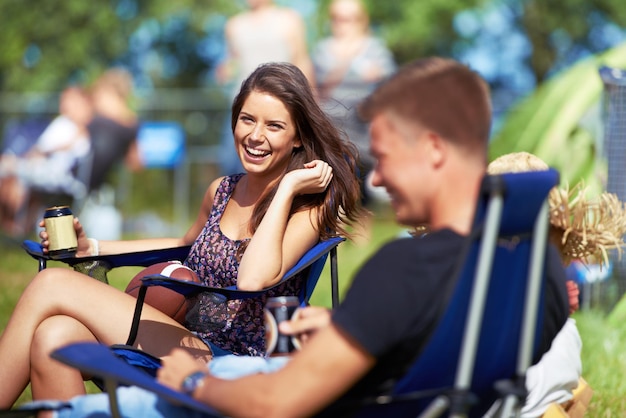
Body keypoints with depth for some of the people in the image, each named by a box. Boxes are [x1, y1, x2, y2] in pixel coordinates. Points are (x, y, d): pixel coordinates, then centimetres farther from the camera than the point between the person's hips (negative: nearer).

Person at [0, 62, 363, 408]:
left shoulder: (308, 207, -7)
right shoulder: (222, 192, 13)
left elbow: (253, 279, -26)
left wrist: (287, 188, -17)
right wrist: (91, 248, 25)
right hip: (188, 340, 7)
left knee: (53, 285, -14)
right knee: (54, 336, -23)